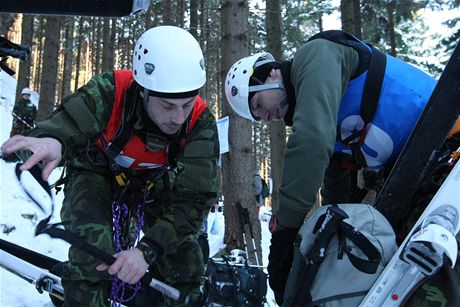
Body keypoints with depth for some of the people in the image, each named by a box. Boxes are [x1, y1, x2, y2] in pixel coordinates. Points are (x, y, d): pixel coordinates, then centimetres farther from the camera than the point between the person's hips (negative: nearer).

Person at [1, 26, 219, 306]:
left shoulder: (201, 123, -29)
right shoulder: (109, 93, -35)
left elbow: (194, 198, -30)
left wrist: (147, 250, -43)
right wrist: (52, 141, -61)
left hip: (152, 183, 2)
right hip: (97, 173, -2)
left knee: (186, 266, -6)